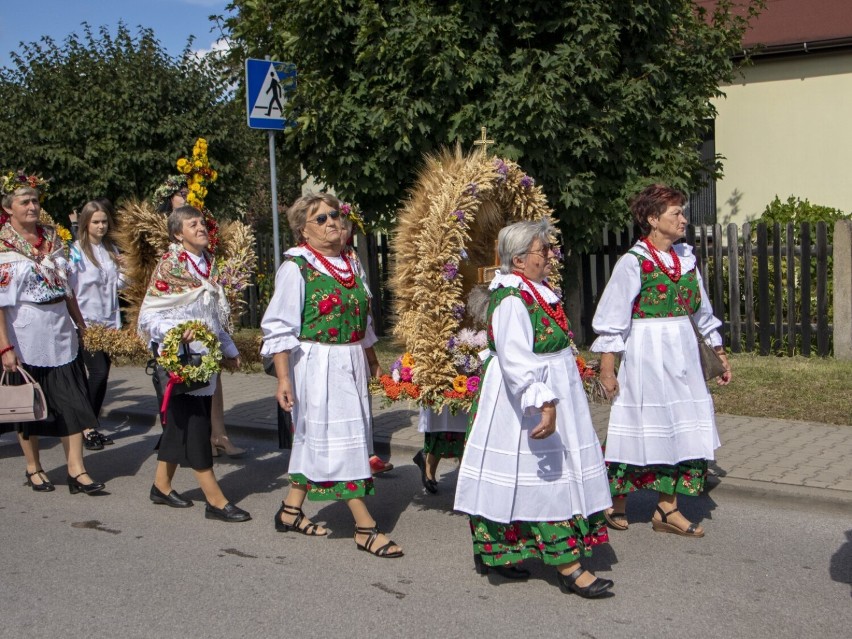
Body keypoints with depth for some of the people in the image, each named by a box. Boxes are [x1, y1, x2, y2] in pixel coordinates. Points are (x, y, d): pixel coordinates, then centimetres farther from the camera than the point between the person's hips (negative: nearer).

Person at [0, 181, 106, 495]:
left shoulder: (51, 238, 7)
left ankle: (76, 470, 6)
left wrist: (80, 324, 14)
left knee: (71, 403, 1)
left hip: (60, 332, 5)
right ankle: (33, 468, 24)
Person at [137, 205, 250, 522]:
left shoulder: (208, 263, 10)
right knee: (194, 424, -5)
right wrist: (176, 332, -29)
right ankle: (215, 501, -3)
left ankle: (162, 486, 27)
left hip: (204, 354, 8)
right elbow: (149, 314, -13)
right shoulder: (169, 265, -11)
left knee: (181, 422, 14)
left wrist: (228, 348, 21)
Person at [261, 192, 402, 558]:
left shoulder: (349, 264, 11)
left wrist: (371, 362, 21)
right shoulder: (296, 267, -11)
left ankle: (291, 510, 28)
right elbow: (279, 329, -13)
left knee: (314, 438, 15)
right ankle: (365, 527, 0)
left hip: (351, 364, 7)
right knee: (339, 439, -5)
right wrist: (283, 378, -18)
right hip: (317, 365, -7)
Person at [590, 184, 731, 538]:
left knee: (680, 427, 5)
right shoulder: (633, 261, -10)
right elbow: (613, 316, -10)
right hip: (646, 353, -6)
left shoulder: (685, 257, 9)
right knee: (643, 426, 1)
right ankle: (617, 503, 19)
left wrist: (721, 354, 18)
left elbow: (702, 309, 17)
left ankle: (667, 509, 14)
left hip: (682, 354, 6)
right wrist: (607, 367, -14)